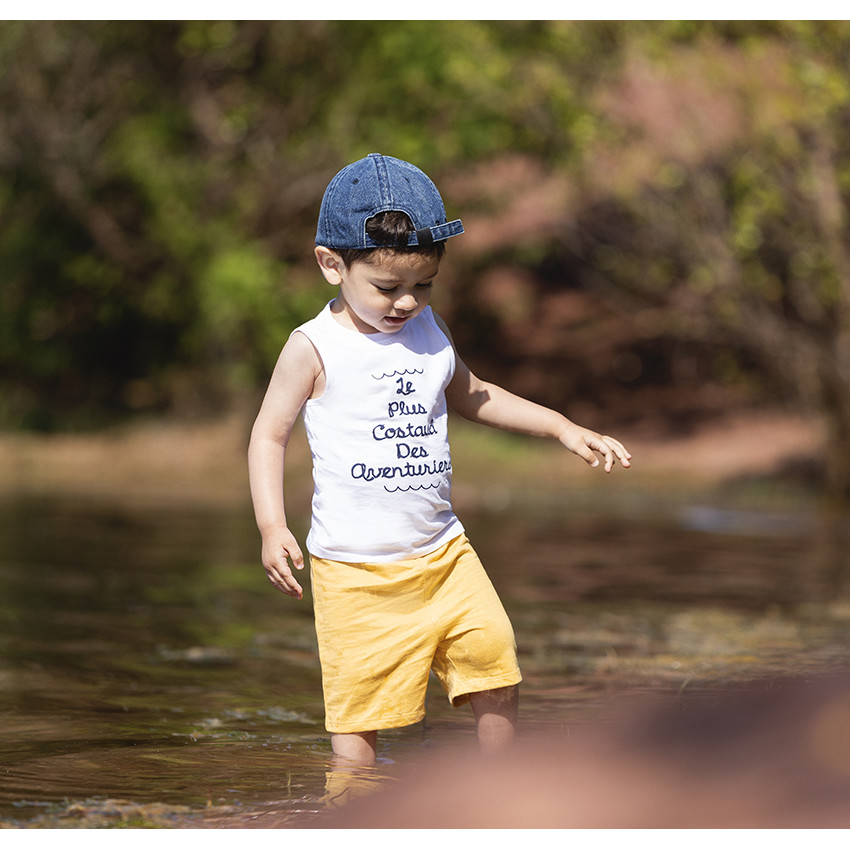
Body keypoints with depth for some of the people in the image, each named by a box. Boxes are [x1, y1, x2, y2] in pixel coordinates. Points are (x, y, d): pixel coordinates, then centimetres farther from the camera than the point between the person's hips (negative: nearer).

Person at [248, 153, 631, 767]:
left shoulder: (430, 332, 7)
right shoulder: (315, 349, -8)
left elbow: (470, 395, 25)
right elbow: (270, 435, -4)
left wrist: (564, 428, 19)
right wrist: (273, 527, -18)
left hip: (442, 551, 5)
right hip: (356, 571, -5)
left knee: (495, 670, -3)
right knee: (358, 708, -4)